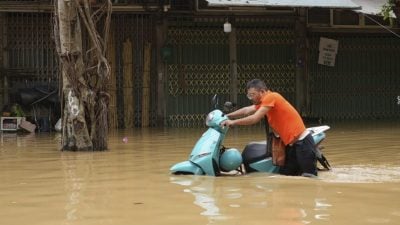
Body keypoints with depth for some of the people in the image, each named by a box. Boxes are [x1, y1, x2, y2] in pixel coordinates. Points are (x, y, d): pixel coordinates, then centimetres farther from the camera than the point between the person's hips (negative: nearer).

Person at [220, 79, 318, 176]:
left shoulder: (271, 97, -15)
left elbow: (254, 118, -18)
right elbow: (247, 111, 19)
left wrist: (233, 122, -10)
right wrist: (226, 116, 15)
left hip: (302, 142, -10)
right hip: (291, 144, 10)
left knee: (309, 177, -10)